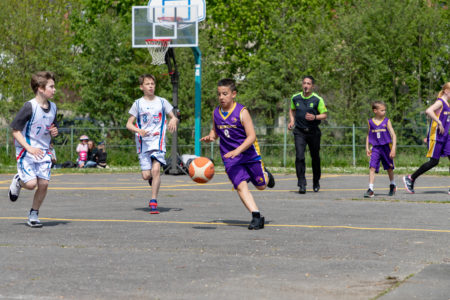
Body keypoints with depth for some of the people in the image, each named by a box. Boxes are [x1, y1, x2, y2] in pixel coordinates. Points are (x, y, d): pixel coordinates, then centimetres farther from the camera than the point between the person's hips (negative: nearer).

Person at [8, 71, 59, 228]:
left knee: (44, 183, -5)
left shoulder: (53, 107, 5)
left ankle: (33, 215, 12)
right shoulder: (29, 107, -15)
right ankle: (18, 180, 19)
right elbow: (15, 130, -13)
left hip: (44, 151, 6)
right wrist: (29, 148, -21)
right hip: (26, 151, -5)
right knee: (31, 183, -17)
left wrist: (54, 132, -3)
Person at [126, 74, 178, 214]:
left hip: (158, 140, -1)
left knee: (156, 169, -19)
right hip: (143, 142, 1)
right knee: (146, 175, -3)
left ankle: (153, 202, -15)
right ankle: (154, 181, 35)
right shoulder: (138, 103, 6)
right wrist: (139, 130, -16)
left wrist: (173, 120, -12)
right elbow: (129, 124, 4)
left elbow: (174, 118, 13)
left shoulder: (162, 102, 7)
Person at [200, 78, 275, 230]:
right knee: (241, 186, -18)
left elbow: (251, 136, -19)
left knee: (261, 185, 13)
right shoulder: (216, 112, -1)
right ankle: (256, 216, -18)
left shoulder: (241, 112, -16)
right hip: (230, 157, 2)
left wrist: (237, 151, -31)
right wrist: (210, 137, -6)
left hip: (249, 154, -2)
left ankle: (266, 175, 49)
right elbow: (215, 130, 18)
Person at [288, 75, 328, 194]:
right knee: (299, 156, -15)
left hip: (313, 132, -1)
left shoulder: (317, 99, -5)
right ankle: (302, 184, -14)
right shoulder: (295, 98, 3)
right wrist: (292, 120, 6)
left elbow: (324, 115, -2)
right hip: (299, 132, 1)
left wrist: (315, 117, -20)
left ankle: (316, 183, 29)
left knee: (315, 158, 8)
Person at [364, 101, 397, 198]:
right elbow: (368, 135, 15)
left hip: (386, 147, 0)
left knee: (389, 168, 14)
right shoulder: (370, 122, 3)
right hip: (375, 148, 0)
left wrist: (393, 148, -15)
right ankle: (370, 189, -16)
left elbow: (393, 135, -6)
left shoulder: (387, 121, -3)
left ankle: (392, 185, 38)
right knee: (372, 167, -15)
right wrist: (367, 148, 8)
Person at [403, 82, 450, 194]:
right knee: (434, 161, -5)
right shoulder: (440, 102, -12)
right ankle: (410, 178, 8)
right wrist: (439, 122, -26)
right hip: (436, 136, -9)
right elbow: (428, 111, -30)